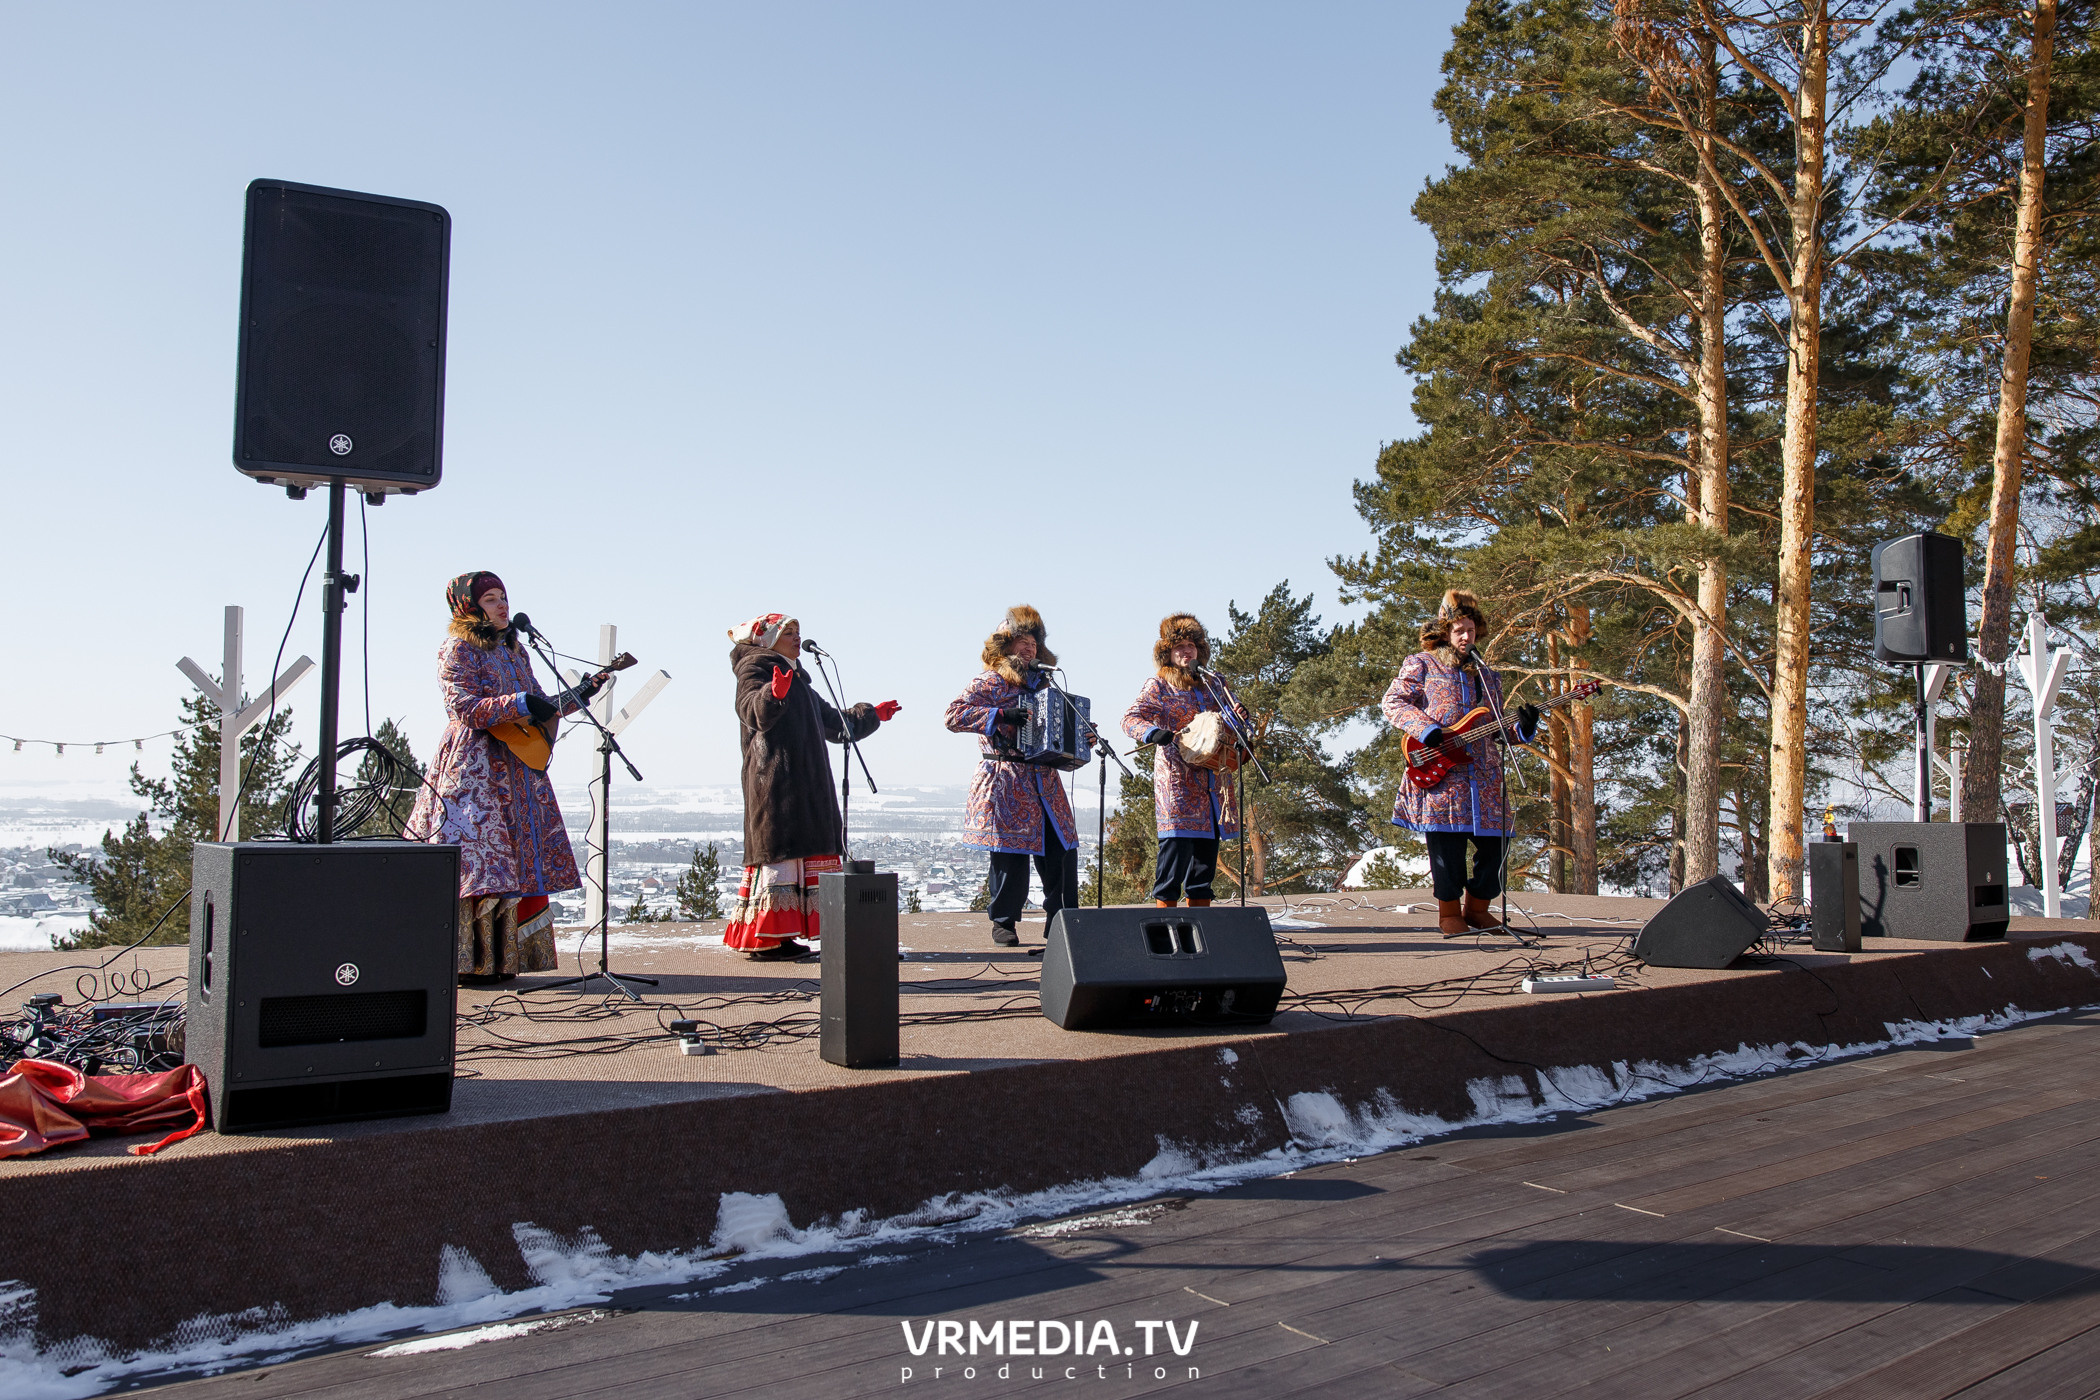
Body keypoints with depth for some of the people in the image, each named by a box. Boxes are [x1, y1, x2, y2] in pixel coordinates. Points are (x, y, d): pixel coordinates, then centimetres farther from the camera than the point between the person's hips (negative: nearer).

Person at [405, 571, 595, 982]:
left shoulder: (514, 650, 18)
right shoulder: (458, 651, -4)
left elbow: (536, 708, 21)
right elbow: (464, 708, -15)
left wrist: (575, 698, 11)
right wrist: (518, 704, -22)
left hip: (518, 770, 8)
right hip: (474, 770, -8)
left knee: (520, 862, 4)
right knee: (478, 858, -12)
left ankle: (501, 960, 8)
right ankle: (470, 962, -10)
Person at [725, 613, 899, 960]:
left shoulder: (797, 679, 28)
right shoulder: (754, 669, 1)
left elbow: (834, 724, 37)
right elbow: (754, 713, -21)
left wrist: (872, 715, 41)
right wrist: (773, 695, -40)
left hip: (806, 786, 9)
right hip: (775, 781, -9)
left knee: (799, 853, 2)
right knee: (778, 852, -14)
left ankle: (781, 936, 2)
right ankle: (764, 940, -15)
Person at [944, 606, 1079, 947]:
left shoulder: (1042, 682, 20)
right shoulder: (990, 681, -1)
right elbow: (954, 714, -13)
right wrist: (1000, 716, -21)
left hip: (1044, 781, 6)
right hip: (1006, 783, -6)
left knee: (1062, 848, 0)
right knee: (1011, 853, -6)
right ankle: (1004, 923, 8)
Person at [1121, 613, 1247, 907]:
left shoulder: (1210, 684, 18)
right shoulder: (1159, 685, 3)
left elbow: (1227, 724, 22)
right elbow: (1130, 718, -8)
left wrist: (1237, 718, -2)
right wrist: (1153, 733, -29)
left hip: (1212, 780, 6)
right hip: (1177, 780, -6)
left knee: (1206, 850, 7)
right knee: (1177, 845, -13)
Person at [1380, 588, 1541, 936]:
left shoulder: (1487, 675, 22)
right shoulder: (1422, 665, 7)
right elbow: (1392, 701, -2)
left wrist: (1522, 725, 0)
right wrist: (1425, 728, -15)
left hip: (1483, 774, 5)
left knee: (1496, 838, 0)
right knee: (1447, 840, -7)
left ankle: (1477, 907, 16)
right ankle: (1449, 913, 6)